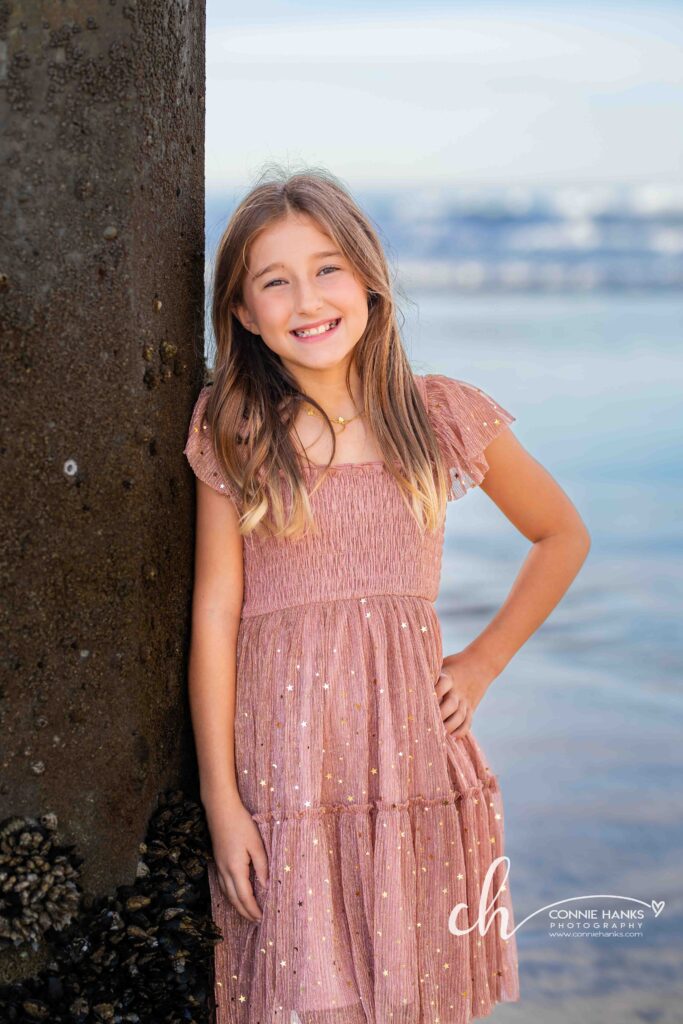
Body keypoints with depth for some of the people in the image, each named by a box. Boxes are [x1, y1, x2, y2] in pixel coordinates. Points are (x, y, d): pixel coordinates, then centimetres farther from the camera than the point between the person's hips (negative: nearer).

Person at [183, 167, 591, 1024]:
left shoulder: (442, 417, 3)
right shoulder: (231, 435, -1)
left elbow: (562, 537, 16)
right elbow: (214, 612, -3)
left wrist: (483, 663, 7)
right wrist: (220, 798, -6)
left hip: (411, 752, 2)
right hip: (282, 757, -1)